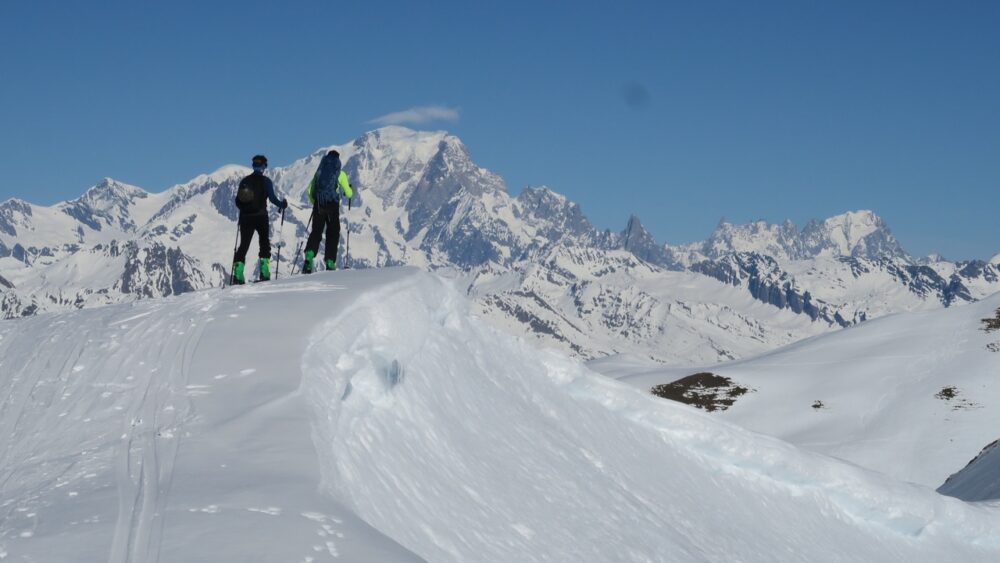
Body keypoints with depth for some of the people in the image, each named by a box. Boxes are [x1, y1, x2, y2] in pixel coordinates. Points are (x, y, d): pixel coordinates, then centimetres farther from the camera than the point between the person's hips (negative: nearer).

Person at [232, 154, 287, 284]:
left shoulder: (244, 181, 6)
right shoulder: (265, 181, -4)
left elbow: (237, 201, 7)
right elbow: (272, 198, -9)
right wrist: (282, 204, 9)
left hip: (245, 218, 3)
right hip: (261, 217, -3)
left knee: (243, 245, 5)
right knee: (264, 243, 13)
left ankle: (238, 274, -7)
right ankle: (264, 272, 3)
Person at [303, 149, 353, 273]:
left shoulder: (319, 172, 13)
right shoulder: (340, 173, 5)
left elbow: (310, 191, 12)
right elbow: (348, 194, 5)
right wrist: (350, 189, 28)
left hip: (318, 206, 2)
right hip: (333, 206, -2)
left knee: (316, 232, 6)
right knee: (333, 234, 8)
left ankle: (309, 257, -19)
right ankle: (330, 263, 2)